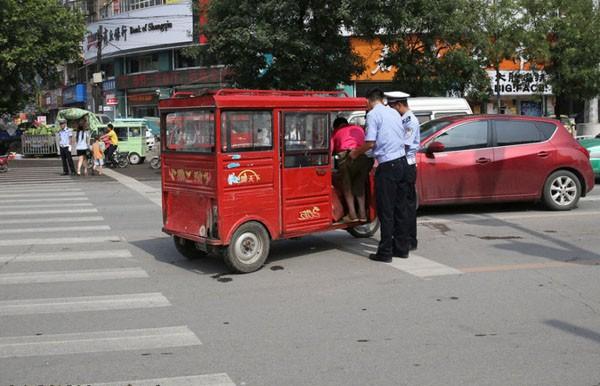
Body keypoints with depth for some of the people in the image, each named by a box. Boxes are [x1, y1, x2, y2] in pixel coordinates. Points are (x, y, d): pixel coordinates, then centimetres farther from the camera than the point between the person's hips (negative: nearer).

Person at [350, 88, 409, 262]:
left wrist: (355, 153, 4)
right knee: (400, 207, 13)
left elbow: (370, 143, -13)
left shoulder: (373, 114, -6)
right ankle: (401, 248, 20)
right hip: (402, 161, 7)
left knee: (386, 210, -3)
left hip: (387, 165, -7)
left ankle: (385, 252, 1)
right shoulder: (394, 112, 16)